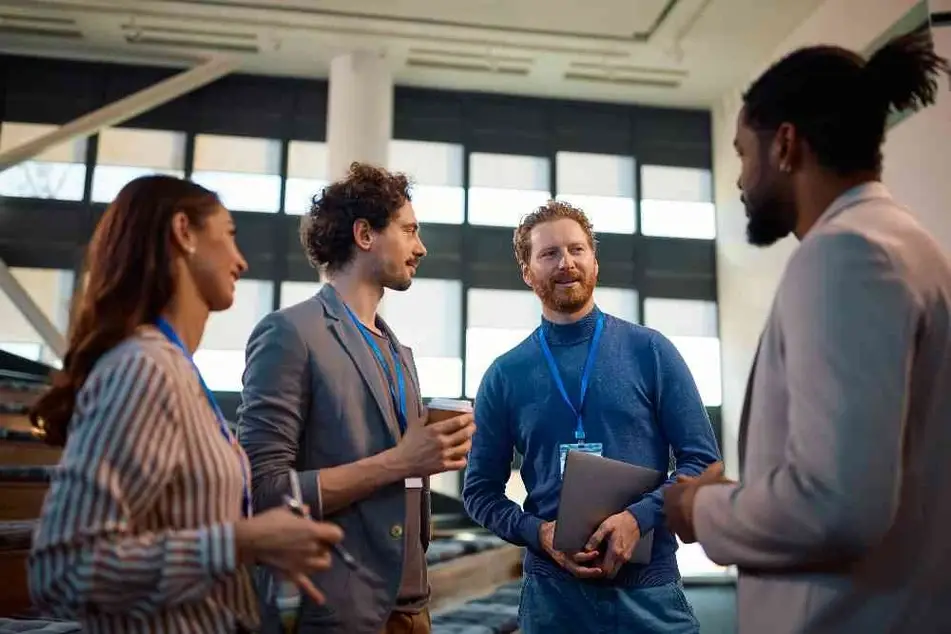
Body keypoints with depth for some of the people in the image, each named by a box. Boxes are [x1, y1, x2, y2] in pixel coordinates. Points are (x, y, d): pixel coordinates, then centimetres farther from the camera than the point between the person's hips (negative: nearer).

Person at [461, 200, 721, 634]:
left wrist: (639, 517, -16)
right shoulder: (505, 375, 2)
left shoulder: (649, 350, 0)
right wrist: (538, 532, -12)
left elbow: (702, 460, -1)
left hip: (650, 591, 0)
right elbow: (480, 490, 5)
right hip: (552, 593, 1)